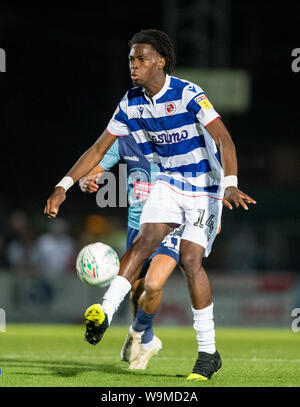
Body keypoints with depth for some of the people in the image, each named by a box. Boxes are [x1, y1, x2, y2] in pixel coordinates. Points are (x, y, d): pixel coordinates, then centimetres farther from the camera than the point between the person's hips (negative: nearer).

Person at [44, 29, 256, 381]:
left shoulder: (188, 95, -20)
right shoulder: (131, 103, -2)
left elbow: (224, 139, -28)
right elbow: (99, 148, 3)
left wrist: (230, 185, -43)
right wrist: (64, 186, -6)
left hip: (205, 186, -5)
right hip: (168, 182, 5)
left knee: (190, 257, -15)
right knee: (146, 237, -20)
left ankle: (208, 352, -7)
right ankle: (105, 313, -33)